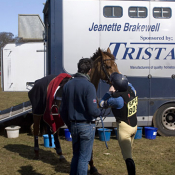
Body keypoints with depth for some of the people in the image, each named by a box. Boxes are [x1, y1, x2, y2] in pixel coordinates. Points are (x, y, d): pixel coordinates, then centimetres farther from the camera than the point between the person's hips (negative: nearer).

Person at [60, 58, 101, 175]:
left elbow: (62, 110, 9)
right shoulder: (89, 86, -16)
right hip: (87, 126, -6)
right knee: (84, 157, 5)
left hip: (74, 126, 6)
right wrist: (99, 112, 1)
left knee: (76, 155, 20)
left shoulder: (68, 85, 4)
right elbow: (93, 111, -22)